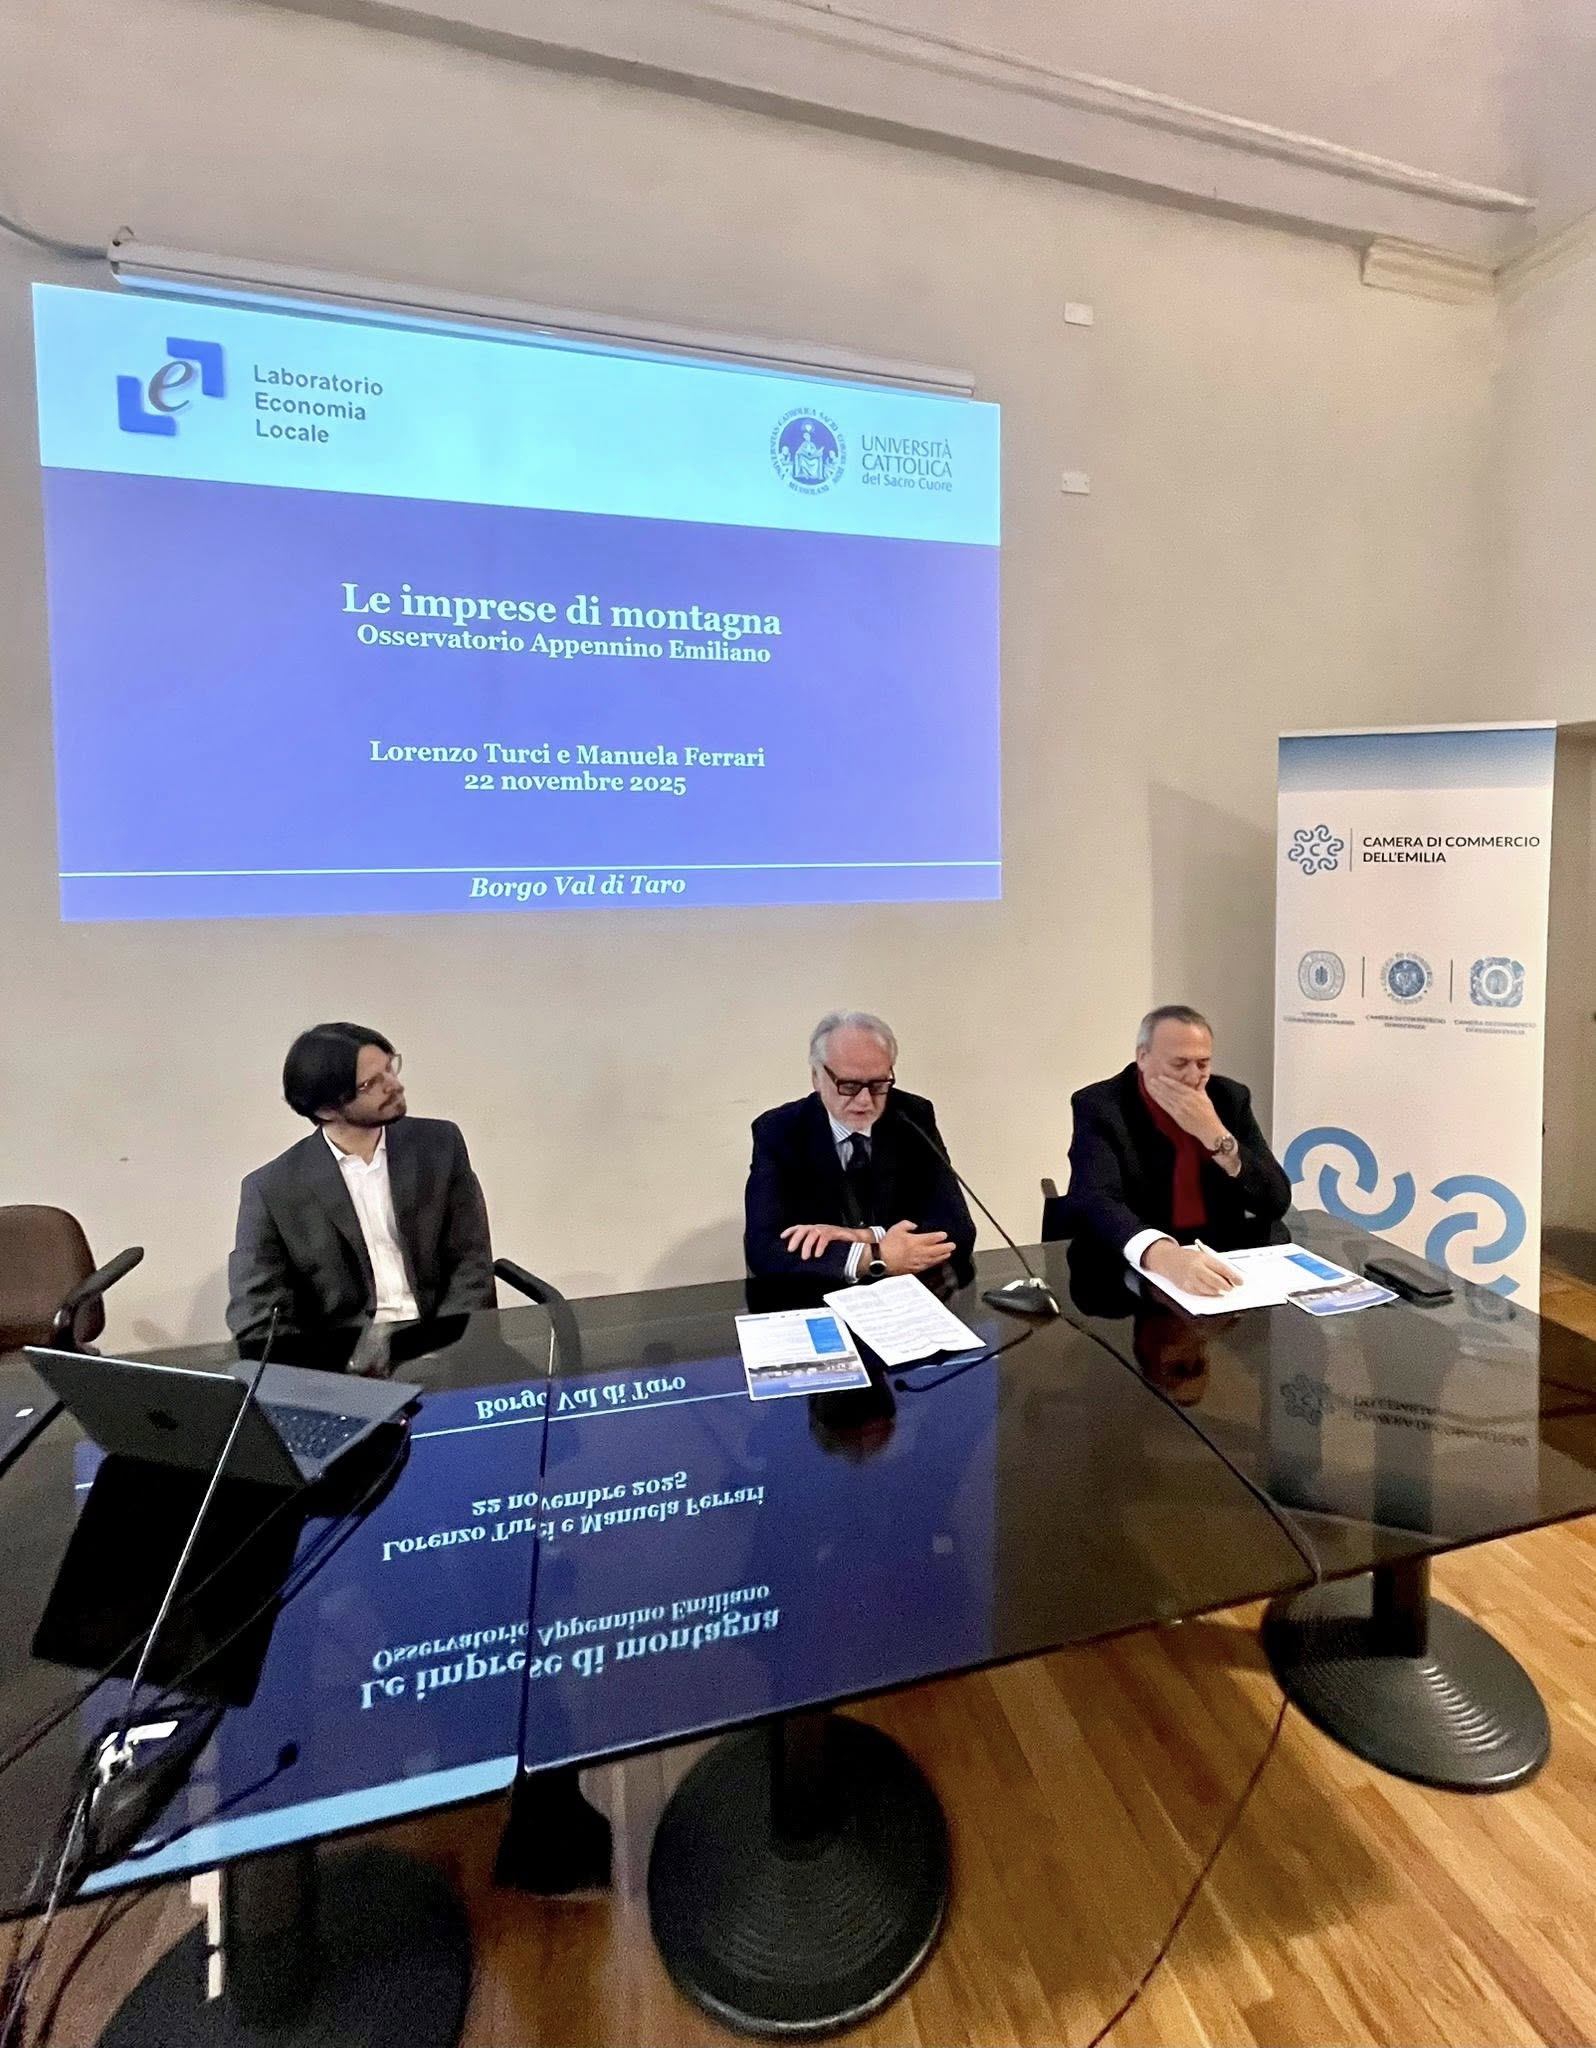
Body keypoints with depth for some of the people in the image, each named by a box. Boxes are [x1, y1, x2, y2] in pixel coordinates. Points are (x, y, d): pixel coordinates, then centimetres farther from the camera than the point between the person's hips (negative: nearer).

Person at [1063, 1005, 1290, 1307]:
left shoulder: (1230, 1097, 1)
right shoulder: (1100, 1106, -13)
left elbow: (1276, 1202, -4)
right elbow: (1095, 1201, -28)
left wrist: (1214, 1134, -18)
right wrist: (1164, 1255, -46)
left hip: (1225, 1257, 4)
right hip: (1134, 1269, -4)